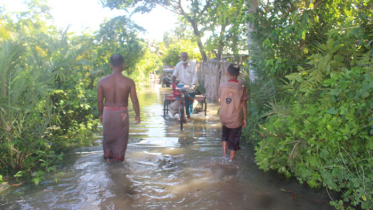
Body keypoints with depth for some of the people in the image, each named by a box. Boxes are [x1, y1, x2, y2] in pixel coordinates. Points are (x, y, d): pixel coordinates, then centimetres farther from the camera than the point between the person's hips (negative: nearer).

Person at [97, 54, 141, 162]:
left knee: (108, 135, 23)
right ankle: (118, 157, 29)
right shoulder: (129, 82, -12)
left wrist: (101, 114, 17)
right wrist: (137, 115, 7)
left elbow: (99, 101, 1)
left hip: (107, 112, 2)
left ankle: (108, 156, 35)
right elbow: (134, 101, -7)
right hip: (122, 113, -2)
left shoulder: (102, 81, -7)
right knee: (121, 136, 16)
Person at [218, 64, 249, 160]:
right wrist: (244, 118, 1)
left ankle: (224, 153, 22)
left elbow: (220, 98, 3)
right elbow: (243, 104, -9)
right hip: (236, 119, -2)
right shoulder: (242, 87, -12)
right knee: (234, 139, 12)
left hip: (224, 117, 2)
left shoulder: (222, 86, -7)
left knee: (224, 135, 28)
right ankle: (232, 159, 22)